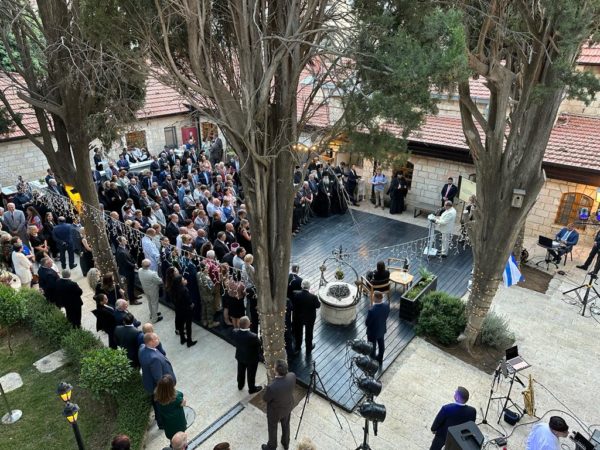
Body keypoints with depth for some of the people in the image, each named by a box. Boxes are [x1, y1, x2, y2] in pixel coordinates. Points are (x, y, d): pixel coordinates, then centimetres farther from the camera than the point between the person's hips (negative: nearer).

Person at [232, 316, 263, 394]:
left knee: (241, 371, 30)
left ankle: (240, 386, 54)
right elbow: (259, 344, -22)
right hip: (251, 358, -5)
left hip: (240, 356, 5)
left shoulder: (235, 332, -27)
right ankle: (252, 389, 45)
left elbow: (235, 342, -7)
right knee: (251, 374, 21)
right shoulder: (253, 336, -41)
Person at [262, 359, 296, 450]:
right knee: (286, 425, 32)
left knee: (272, 429, 27)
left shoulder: (272, 387, -45)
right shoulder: (292, 376, -31)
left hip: (275, 411, -4)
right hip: (288, 407, 4)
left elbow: (265, 399, -21)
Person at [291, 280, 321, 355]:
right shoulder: (313, 297, -32)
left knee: (298, 332, 27)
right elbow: (318, 305, -14)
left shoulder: (295, 294, -26)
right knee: (308, 333, 23)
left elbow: (292, 304, -10)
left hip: (297, 318, 2)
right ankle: (308, 349, 45)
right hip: (309, 318, -2)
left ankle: (297, 348, 48)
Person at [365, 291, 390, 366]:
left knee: (372, 347, 19)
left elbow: (367, 323, -25)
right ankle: (380, 359, 52)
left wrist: (367, 322, -4)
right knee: (381, 345, 29)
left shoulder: (372, 310, -39)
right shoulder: (386, 306, -20)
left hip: (373, 332, -6)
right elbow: (386, 316, -2)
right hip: (382, 329, 6)